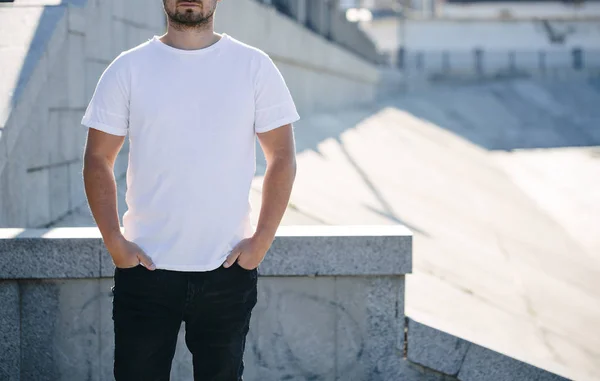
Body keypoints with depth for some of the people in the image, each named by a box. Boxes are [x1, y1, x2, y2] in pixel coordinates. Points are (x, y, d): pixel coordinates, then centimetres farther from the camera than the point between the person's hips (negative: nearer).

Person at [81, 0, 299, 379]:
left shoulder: (255, 67, 1)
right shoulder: (128, 69, 1)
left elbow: (281, 158, 4)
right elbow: (98, 159, 3)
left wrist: (261, 240, -4)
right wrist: (114, 240, -6)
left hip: (229, 268, 0)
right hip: (145, 266, 0)